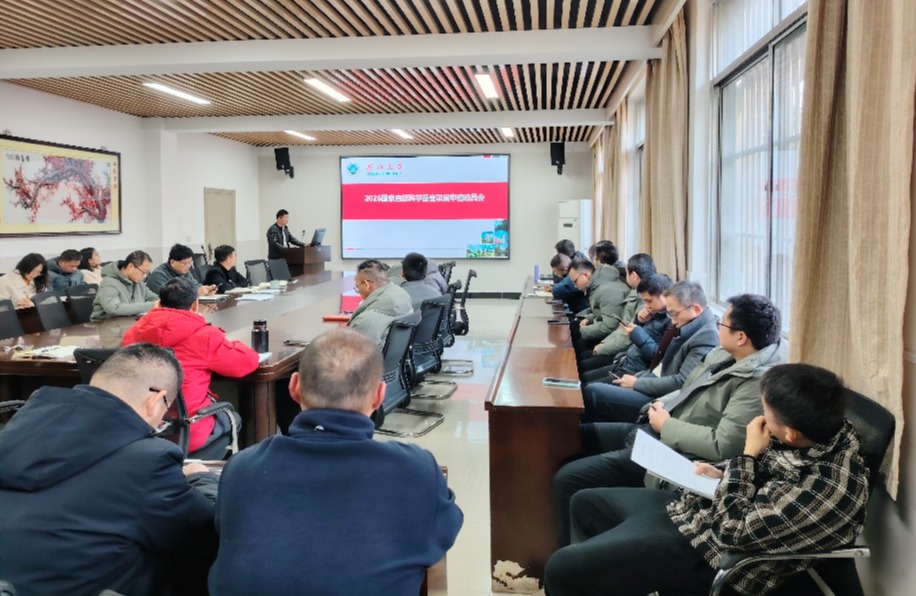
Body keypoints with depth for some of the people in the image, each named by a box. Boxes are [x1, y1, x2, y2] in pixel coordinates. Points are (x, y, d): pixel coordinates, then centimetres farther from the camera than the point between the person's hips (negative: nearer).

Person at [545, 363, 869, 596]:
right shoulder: (822, 429, -7)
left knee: (562, 568, -11)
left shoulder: (824, 489, -33)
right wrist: (719, 472, -1)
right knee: (586, 503, 21)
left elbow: (733, 530, -26)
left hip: (707, 550, -10)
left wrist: (746, 454, -22)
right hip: (696, 505, 10)